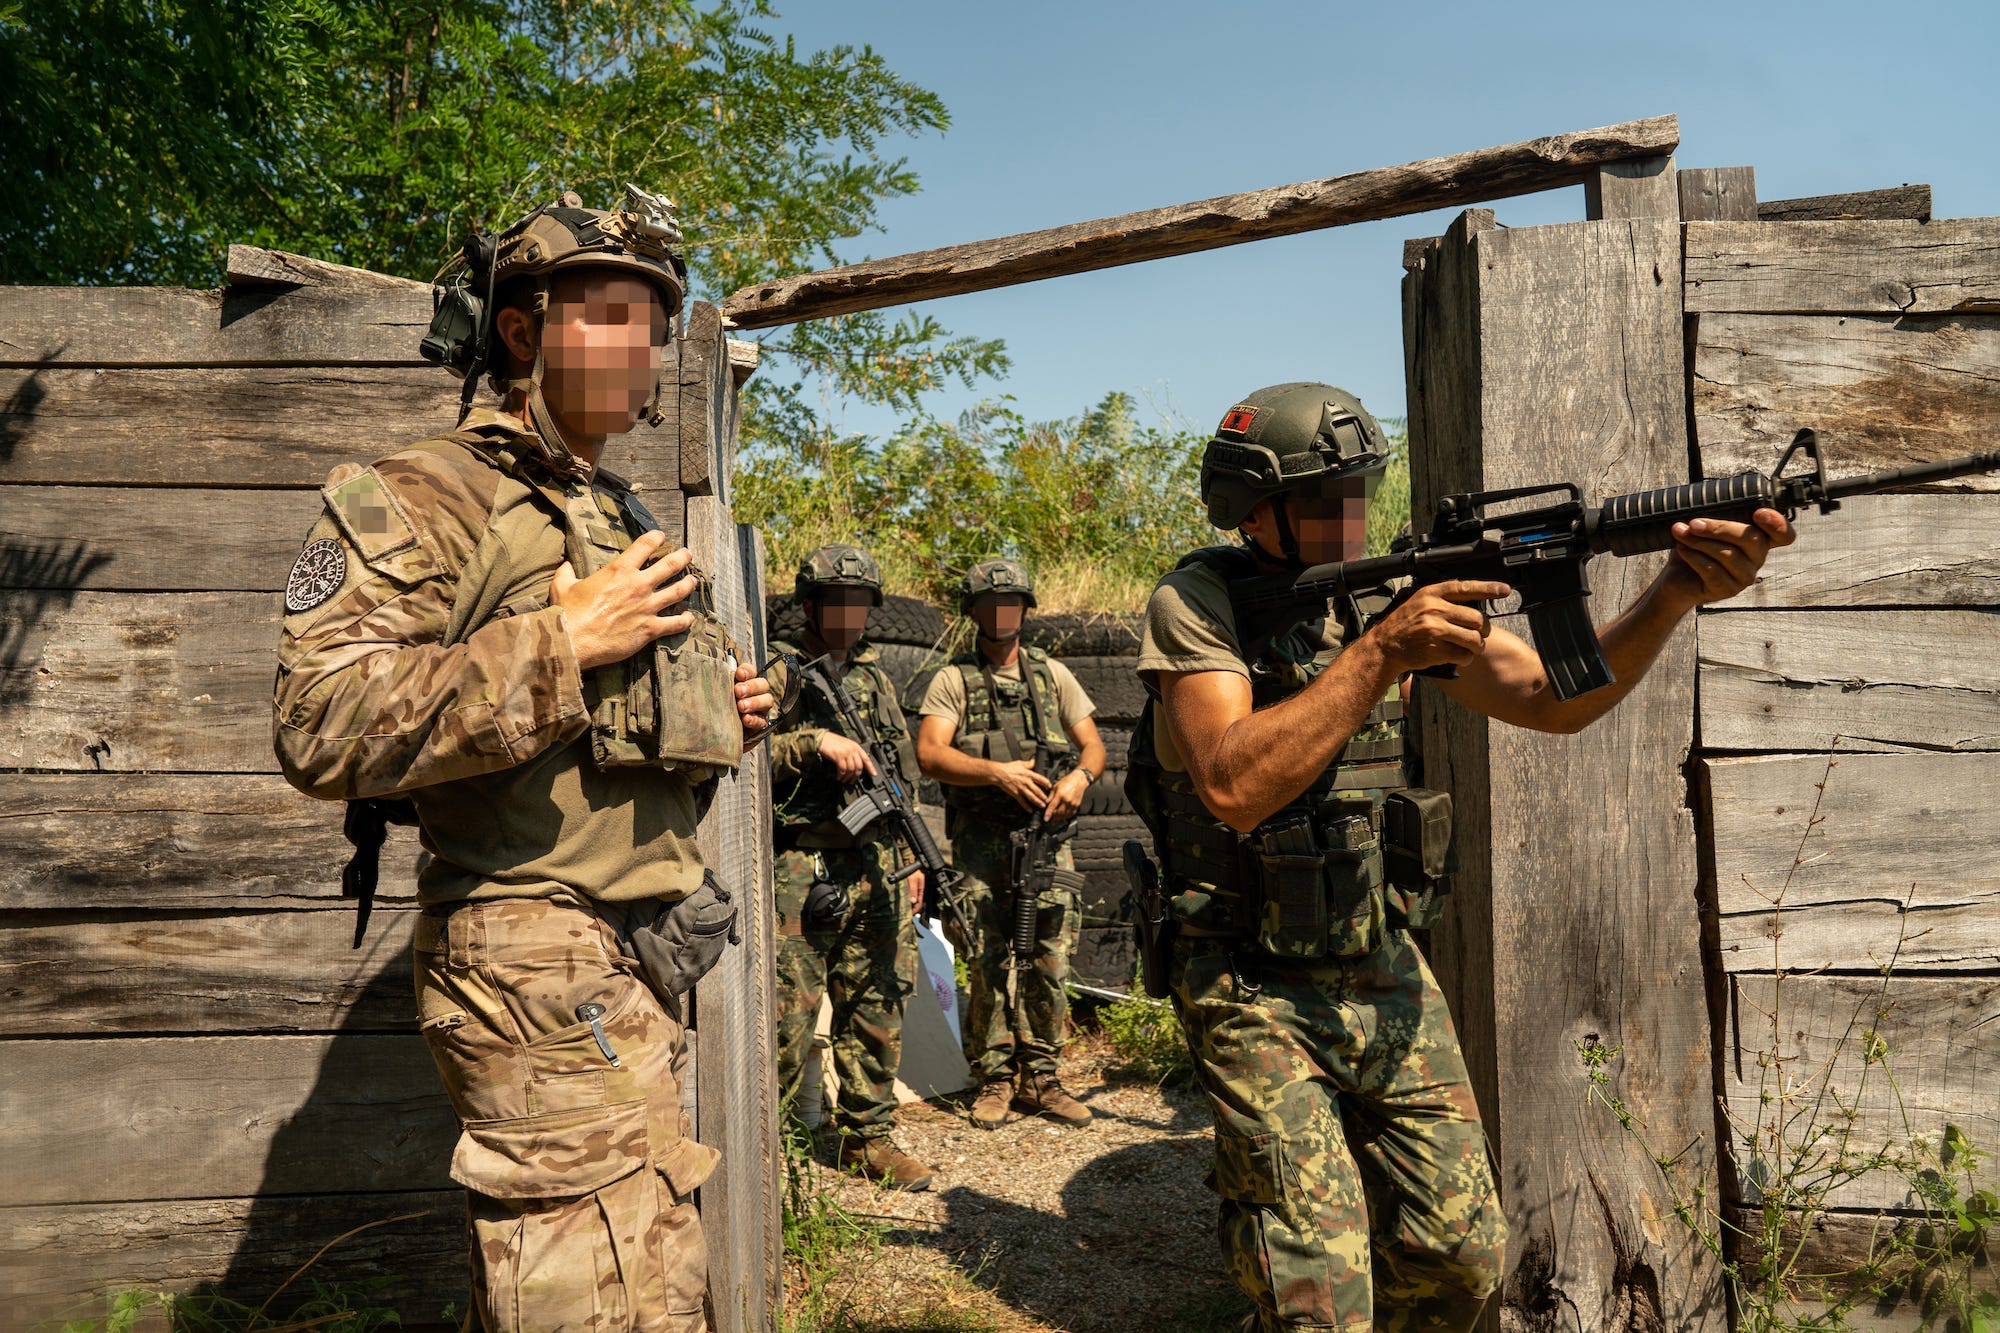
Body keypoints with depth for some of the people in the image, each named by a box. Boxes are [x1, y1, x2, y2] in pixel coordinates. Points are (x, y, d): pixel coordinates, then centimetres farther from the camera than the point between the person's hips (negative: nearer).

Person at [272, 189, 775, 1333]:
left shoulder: (620, 518, 18)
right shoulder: (429, 498, -9)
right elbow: (323, 728, -23)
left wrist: (720, 721, 7)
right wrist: (564, 642, -22)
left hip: (638, 972, 9)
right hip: (542, 975, -9)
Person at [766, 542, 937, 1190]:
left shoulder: (877, 678, 18)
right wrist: (815, 741, -22)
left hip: (876, 871, 6)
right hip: (803, 872, -6)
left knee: (877, 1012, 10)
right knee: (788, 1019, -6)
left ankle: (870, 1136, 23)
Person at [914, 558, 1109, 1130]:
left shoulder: (1052, 674, 14)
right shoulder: (953, 680, 5)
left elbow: (1093, 744, 13)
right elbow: (930, 754, -7)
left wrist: (1080, 776, -10)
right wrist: (997, 772, -20)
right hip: (982, 841, -2)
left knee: (1050, 965, 2)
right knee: (988, 966, -1)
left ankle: (1039, 1078, 14)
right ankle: (993, 1080, 13)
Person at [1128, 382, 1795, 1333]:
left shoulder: (1394, 595, 3)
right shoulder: (1197, 605, -12)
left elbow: (1555, 701, -6)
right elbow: (1234, 786, -26)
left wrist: (1677, 593, -22)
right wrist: (1378, 655, -29)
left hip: (1387, 977, 6)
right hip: (1256, 993, -5)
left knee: (1462, 1256, 11)